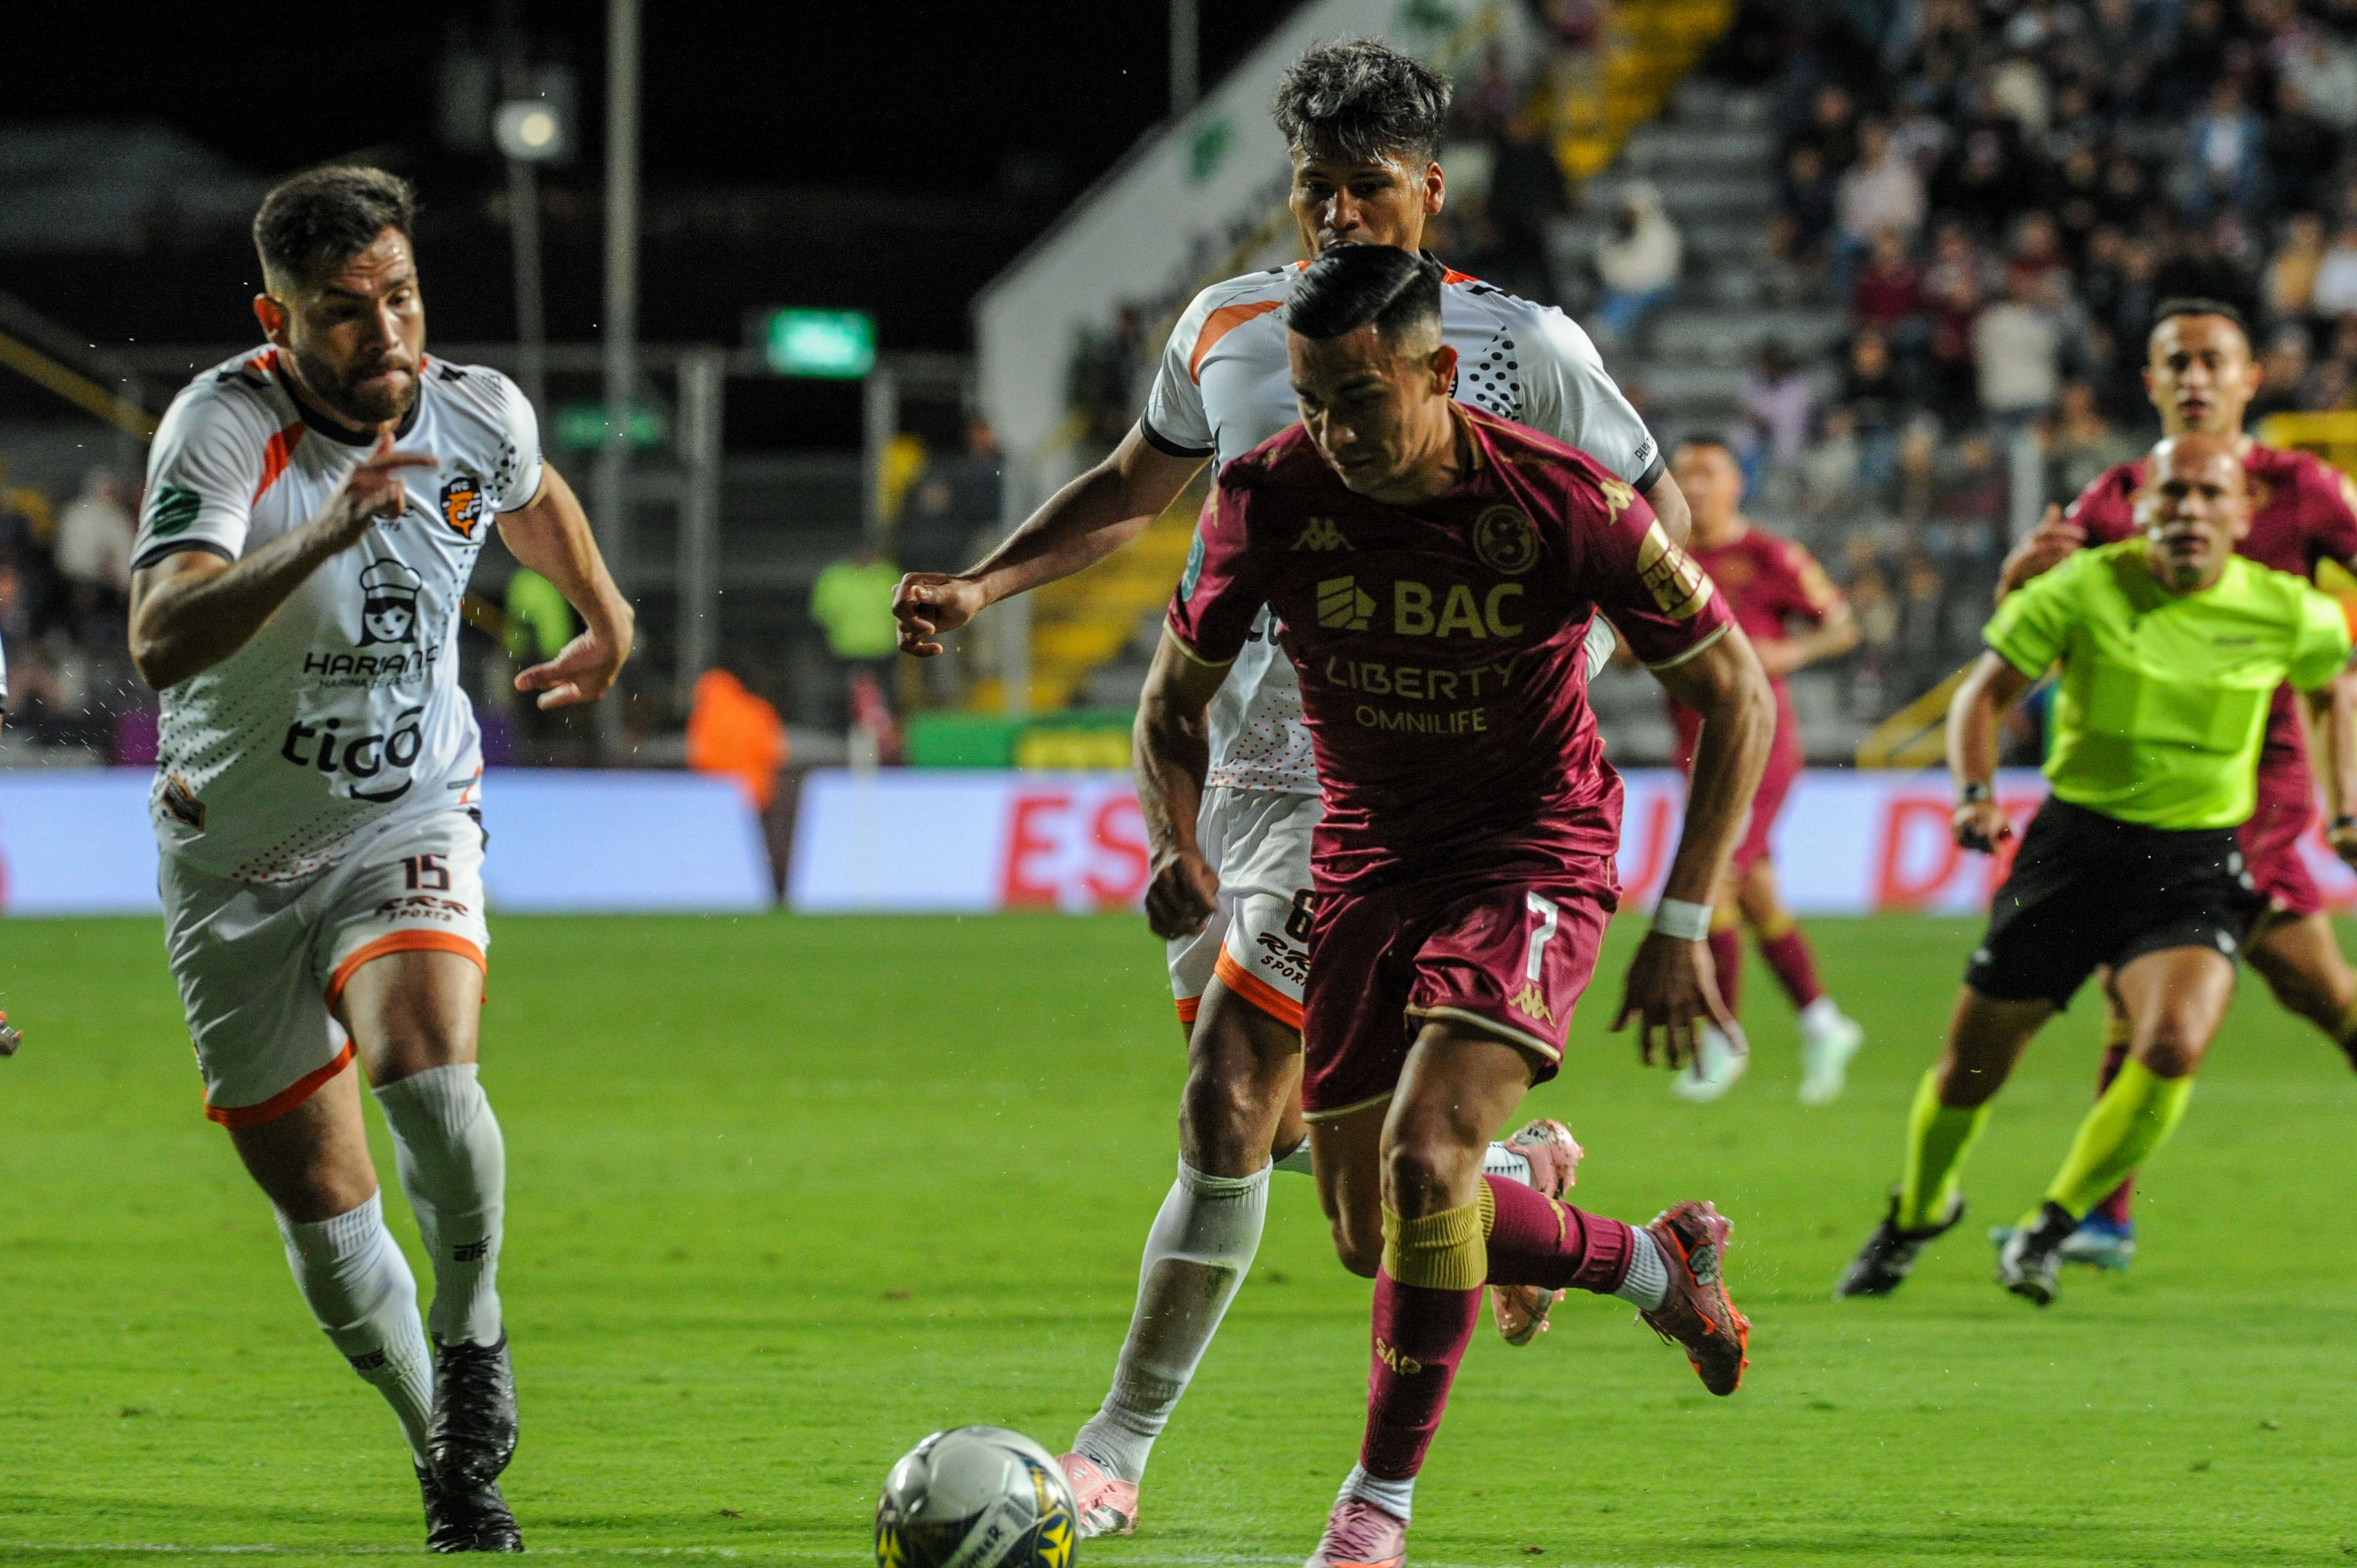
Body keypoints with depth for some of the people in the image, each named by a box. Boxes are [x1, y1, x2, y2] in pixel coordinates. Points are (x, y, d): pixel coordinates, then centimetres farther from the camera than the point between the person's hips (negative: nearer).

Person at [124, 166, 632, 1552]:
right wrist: (324, 534, -51)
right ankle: (450, 1460, 24)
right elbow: (162, 641, -40)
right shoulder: (224, 426, -23)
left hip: (408, 821, 1)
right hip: (239, 856, -1)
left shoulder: (480, 413, -10)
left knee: (425, 1063, -29)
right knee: (323, 1209, 2)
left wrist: (608, 621, 30)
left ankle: (474, 1332, -3)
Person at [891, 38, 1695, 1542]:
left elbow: (1656, 513, 3)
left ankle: (1116, 1457, -5)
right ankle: (1508, 1182, 40)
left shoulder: (1523, 350, -8)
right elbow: (1132, 492, 22)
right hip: (1248, 777, 7)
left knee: (1227, 1109, -13)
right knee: (1284, 1115, 13)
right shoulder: (1229, 327, 7)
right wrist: (979, 588, 8)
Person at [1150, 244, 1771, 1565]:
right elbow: (1178, 695, 4)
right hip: (1368, 854, 5)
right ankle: (1660, 1265, 32)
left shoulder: (1565, 503, -21)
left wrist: (1684, 927, -13)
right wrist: (1179, 847, -17)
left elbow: (1737, 693, -9)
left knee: (1422, 1159, -24)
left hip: (1534, 850, -5)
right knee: (1371, 1234, 6)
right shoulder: (1270, 498, -13)